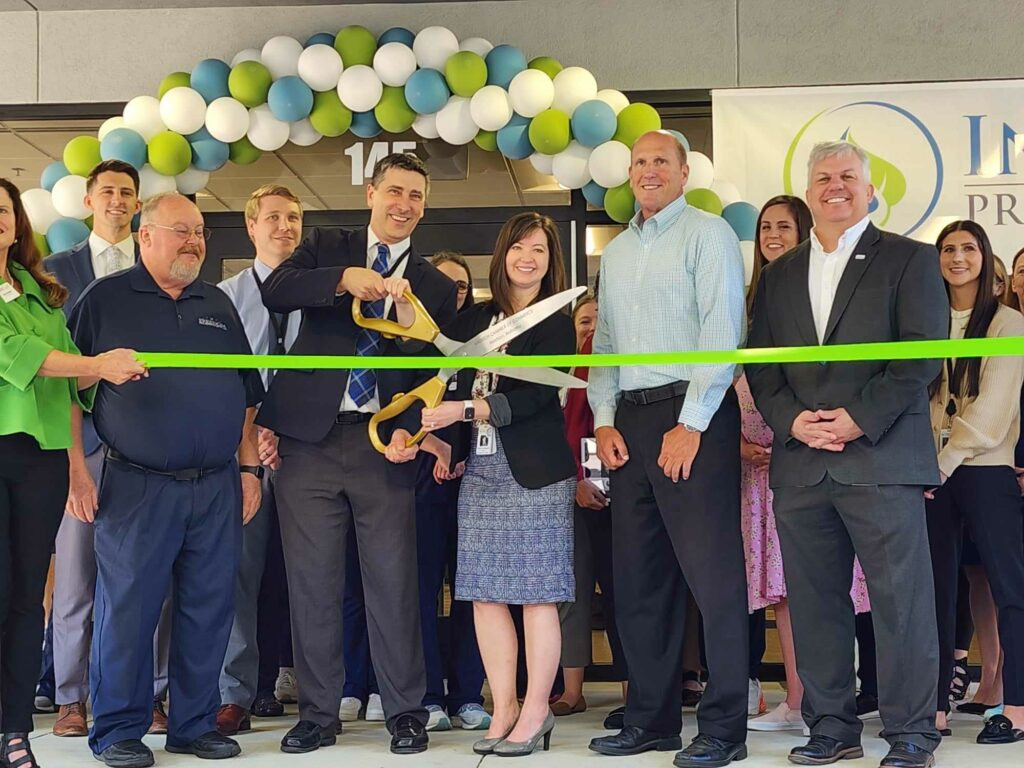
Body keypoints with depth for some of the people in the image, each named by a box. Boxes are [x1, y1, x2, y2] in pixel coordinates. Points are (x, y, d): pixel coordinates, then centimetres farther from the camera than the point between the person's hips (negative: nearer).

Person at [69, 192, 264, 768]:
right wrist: (77, 472, -8)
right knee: (128, 609, -1)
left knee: (209, 611, 7)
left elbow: (245, 395, 19)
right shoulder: (106, 299, 2)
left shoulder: (218, 305, 16)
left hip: (217, 487, 4)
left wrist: (249, 467, 12)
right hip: (137, 487, -4)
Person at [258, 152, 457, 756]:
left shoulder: (435, 286, 12)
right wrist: (343, 279, -20)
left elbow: (431, 375, 8)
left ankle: (406, 713, 12)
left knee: (394, 582, -1)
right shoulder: (327, 248, 11)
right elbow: (274, 291, -7)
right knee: (313, 582, 3)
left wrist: (409, 430, -9)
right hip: (310, 438, 0)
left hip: (382, 445, 0)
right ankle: (319, 715, 15)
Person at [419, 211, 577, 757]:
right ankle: (504, 709, 12)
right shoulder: (472, 320, 14)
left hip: (534, 472, -5)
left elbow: (537, 397, -11)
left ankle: (535, 714, 5)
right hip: (480, 470, 5)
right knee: (485, 594, 4)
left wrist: (466, 411, -17)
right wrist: (446, 442, 0)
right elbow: (452, 384, 15)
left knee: (536, 594, -3)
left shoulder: (556, 323, 0)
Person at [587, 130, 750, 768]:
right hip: (629, 420, 7)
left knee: (713, 573, -7)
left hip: (693, 415, -7)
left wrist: (692, 424, -16)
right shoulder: (617, 252, 21)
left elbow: (722, 331, -10)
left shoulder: (707, 234, -1)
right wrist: (604, 419, 7)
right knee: (638, 578, 8)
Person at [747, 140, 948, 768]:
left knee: (901, 599, -3)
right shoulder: (780, 275, 19)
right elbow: (759, 363, 14)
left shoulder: (910, 260, 6)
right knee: (814, 602, 6)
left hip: (882, 459, -4)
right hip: (800, 465, 4)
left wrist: (862, 418, -12)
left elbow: (922, 354, -4)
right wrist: (791, 420, -4)